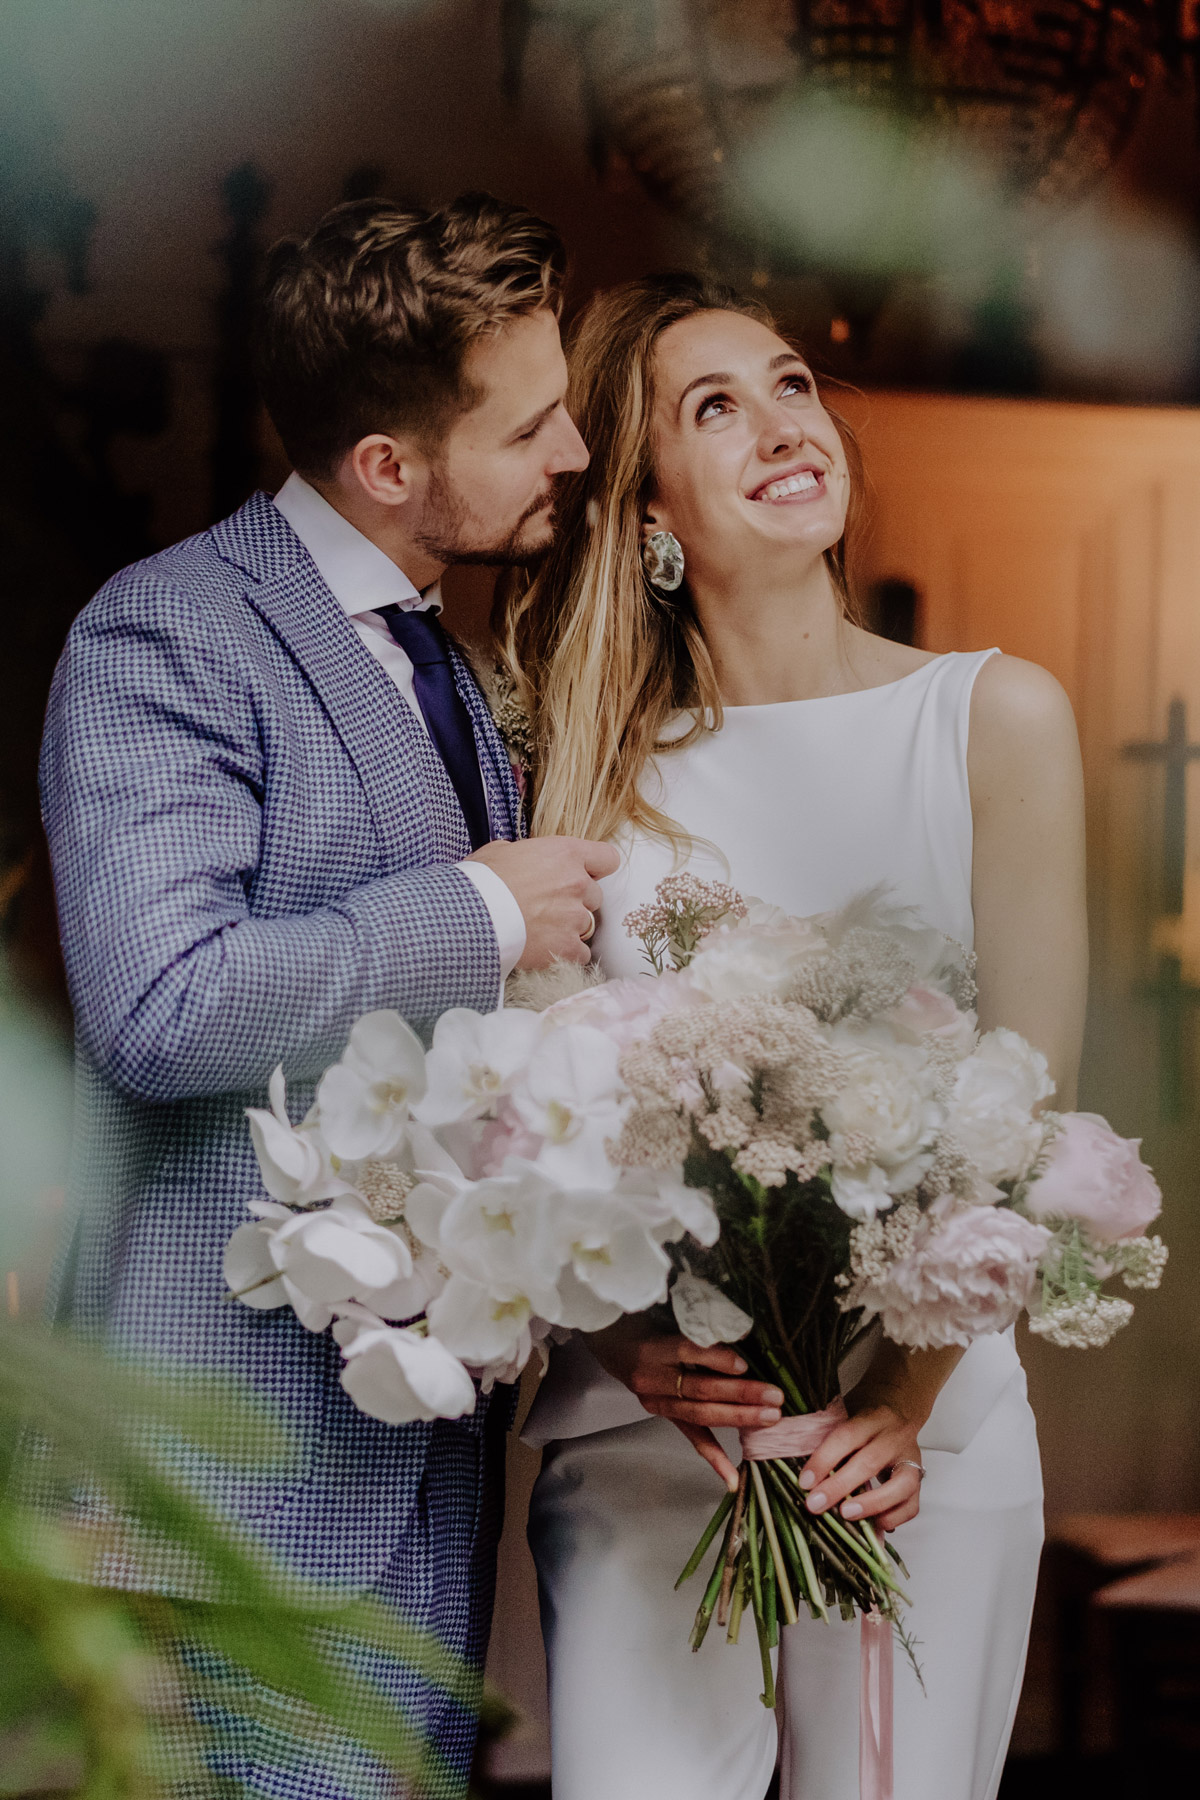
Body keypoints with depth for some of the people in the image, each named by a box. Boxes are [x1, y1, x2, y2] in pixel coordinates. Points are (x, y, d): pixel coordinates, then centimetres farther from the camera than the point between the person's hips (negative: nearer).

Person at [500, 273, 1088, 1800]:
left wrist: (908, 1395, -11)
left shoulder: (995, 717, 1)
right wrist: (623, 1340, -14)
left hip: (923, 1433, 0)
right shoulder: (603, 769, 5)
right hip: (645, 1424, 1)